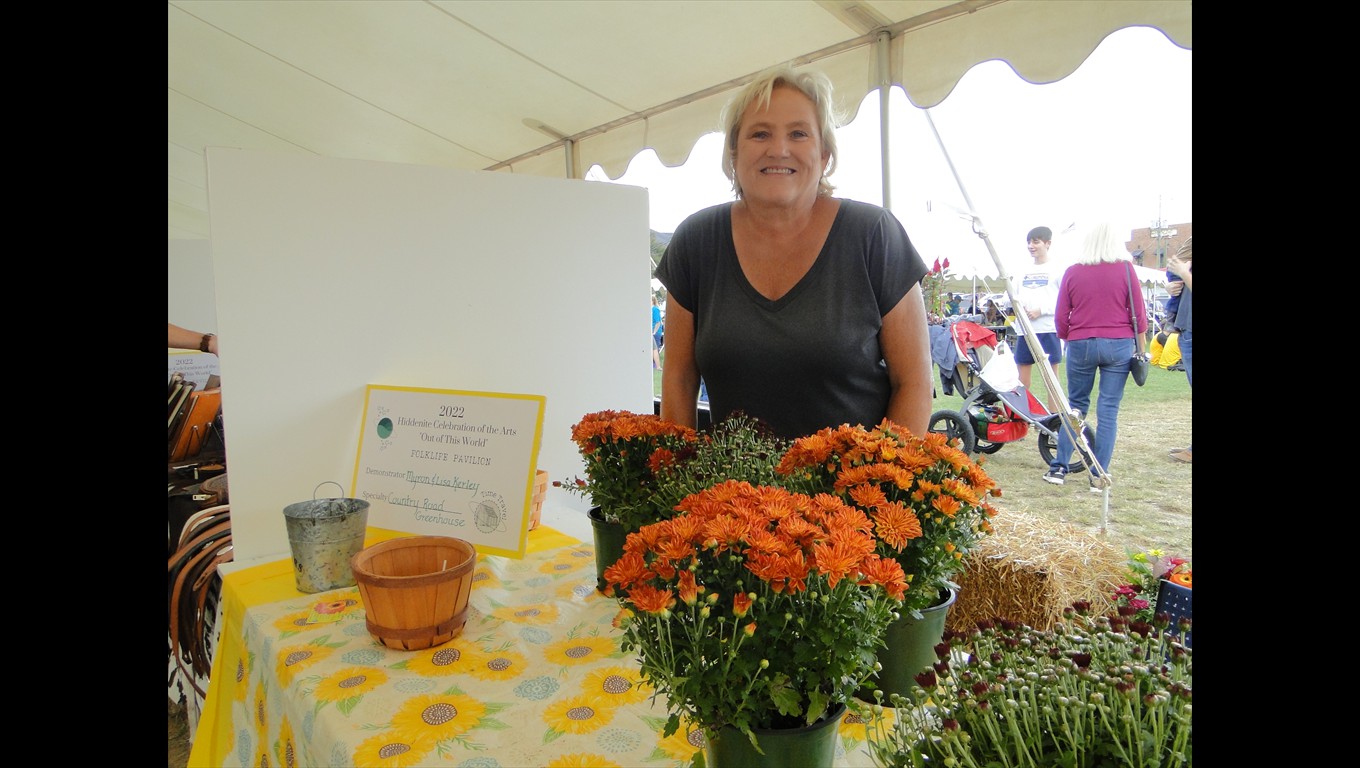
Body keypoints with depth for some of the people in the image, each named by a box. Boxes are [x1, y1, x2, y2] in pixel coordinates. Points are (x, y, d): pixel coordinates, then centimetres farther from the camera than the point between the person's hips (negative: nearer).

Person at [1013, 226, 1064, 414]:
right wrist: (1017, 305, -2)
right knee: (1021, 378, 7)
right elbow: (1016, 296, 20)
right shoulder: (1024, 272, 14)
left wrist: (1041, 310, -17)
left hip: (1048, 330, -5)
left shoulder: (1056, 271, -2)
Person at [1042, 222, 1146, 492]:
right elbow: (1138, 313, -1)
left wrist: (1067, 339, 19)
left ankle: (1058, 467, 12)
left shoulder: (1073, 272, 0)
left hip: (1081, 345, 1)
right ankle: (1099, 477, 7)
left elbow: (1061, 318, 2)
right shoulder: (1125, 269, -3)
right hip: (1118, 345, -1)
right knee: (1108, 410, 4)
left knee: (1075, 405, 13)